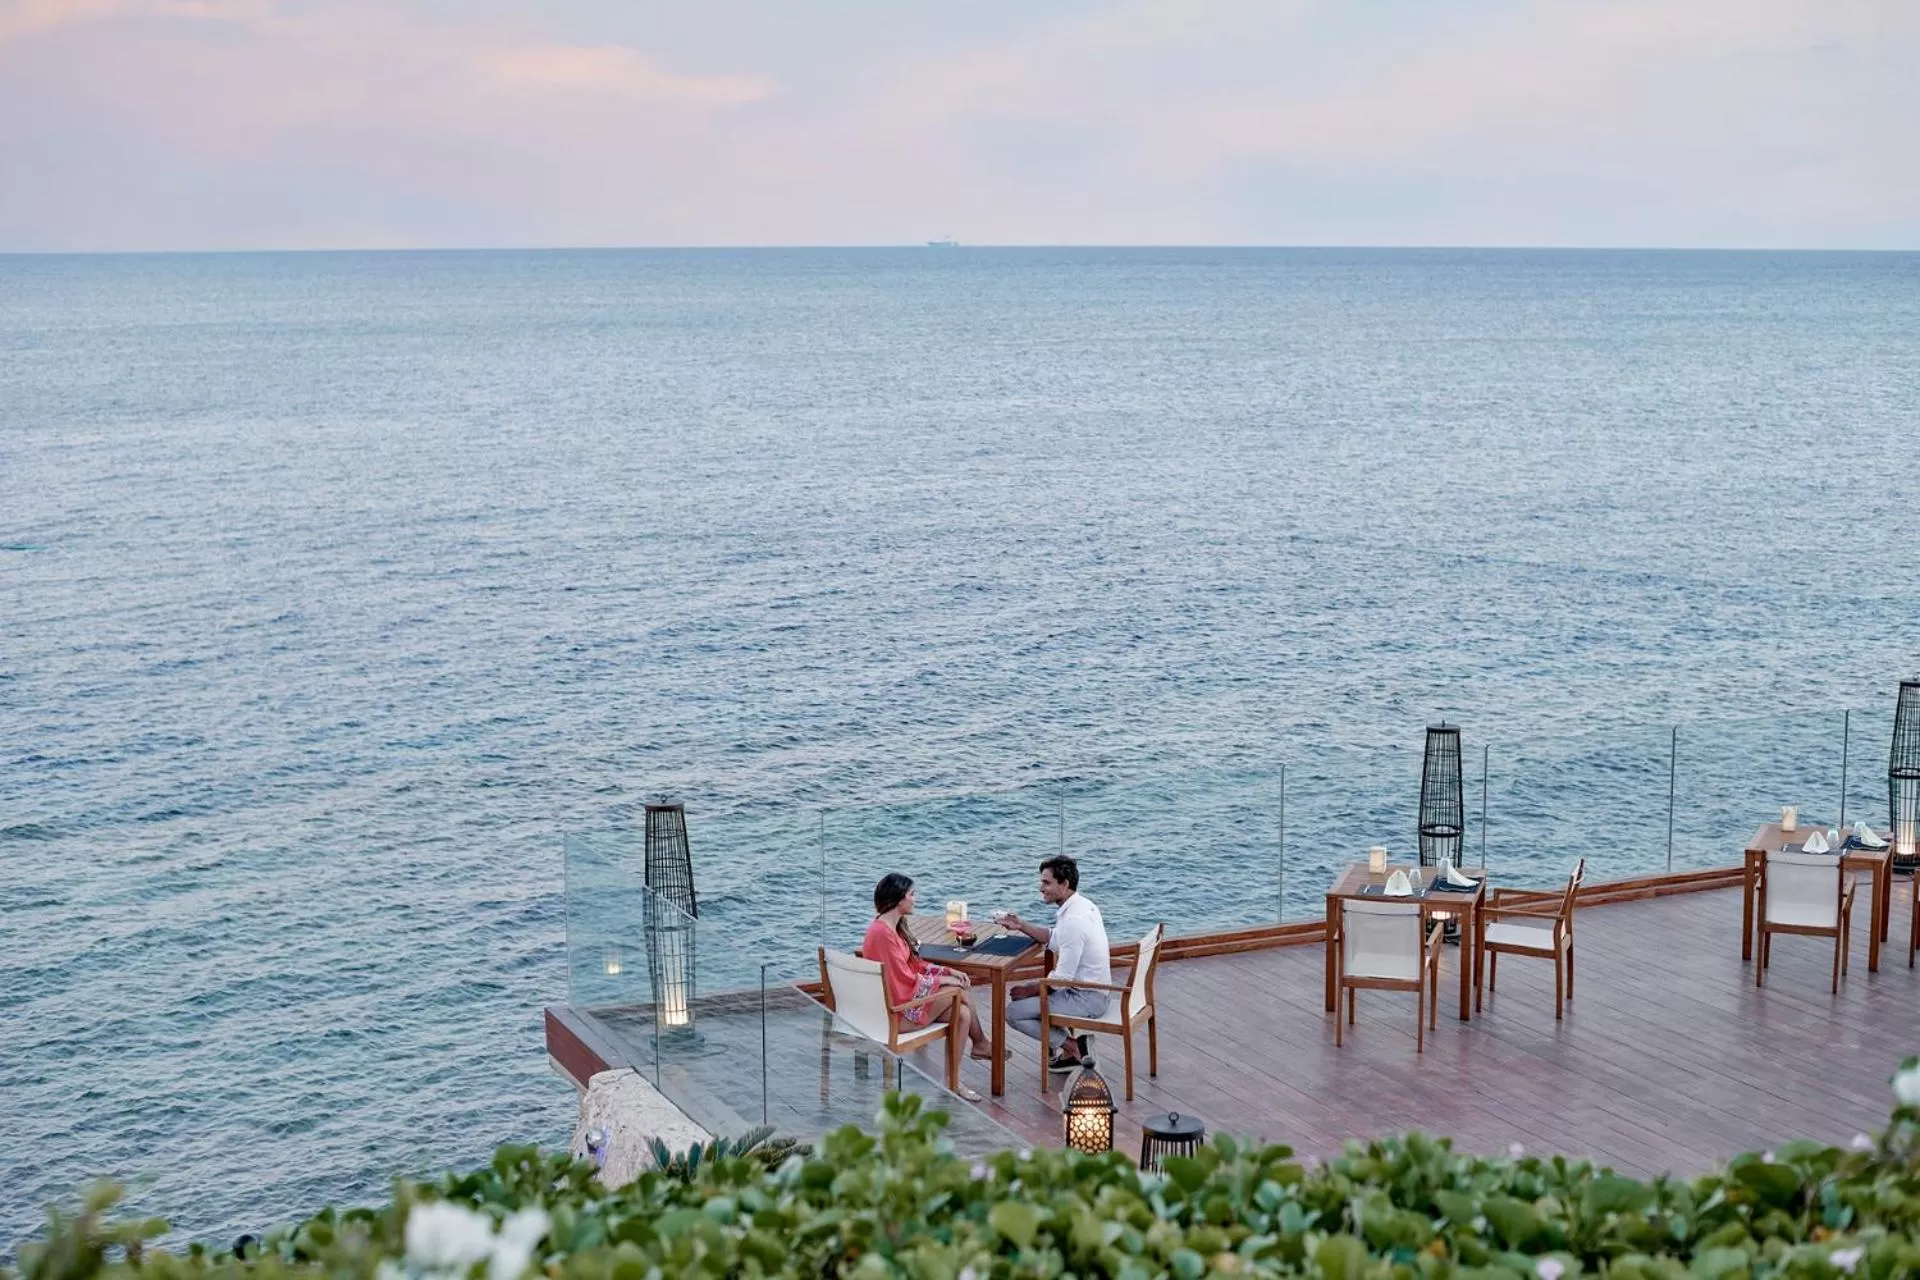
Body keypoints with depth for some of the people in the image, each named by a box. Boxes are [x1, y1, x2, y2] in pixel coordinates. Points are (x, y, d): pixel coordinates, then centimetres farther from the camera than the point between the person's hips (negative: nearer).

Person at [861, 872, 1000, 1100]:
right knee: (959, 992, -10)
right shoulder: (882, 933, -23)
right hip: (896, 1009, -10)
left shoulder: (894, 928, 10)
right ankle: (981, 1044, 9)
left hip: (907, 996, 10)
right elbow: (906, 979, -21)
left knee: (962, 1013, -3)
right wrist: (943, 980, -10)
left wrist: (949, 971, 2)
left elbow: (916, 965, 15)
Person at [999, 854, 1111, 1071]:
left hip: (1086, 999, -10)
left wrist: (1030, 990, -8)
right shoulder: (1082, 905, 4)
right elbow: (1054, 939, 17)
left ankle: (1072, 1048, -1)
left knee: (1013, 1012, -9)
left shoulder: (1073, 921, -27)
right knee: (1023, 991, 22)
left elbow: (1062, 978, -23)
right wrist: (1021, 926, 4)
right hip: (1095, 989, 10)